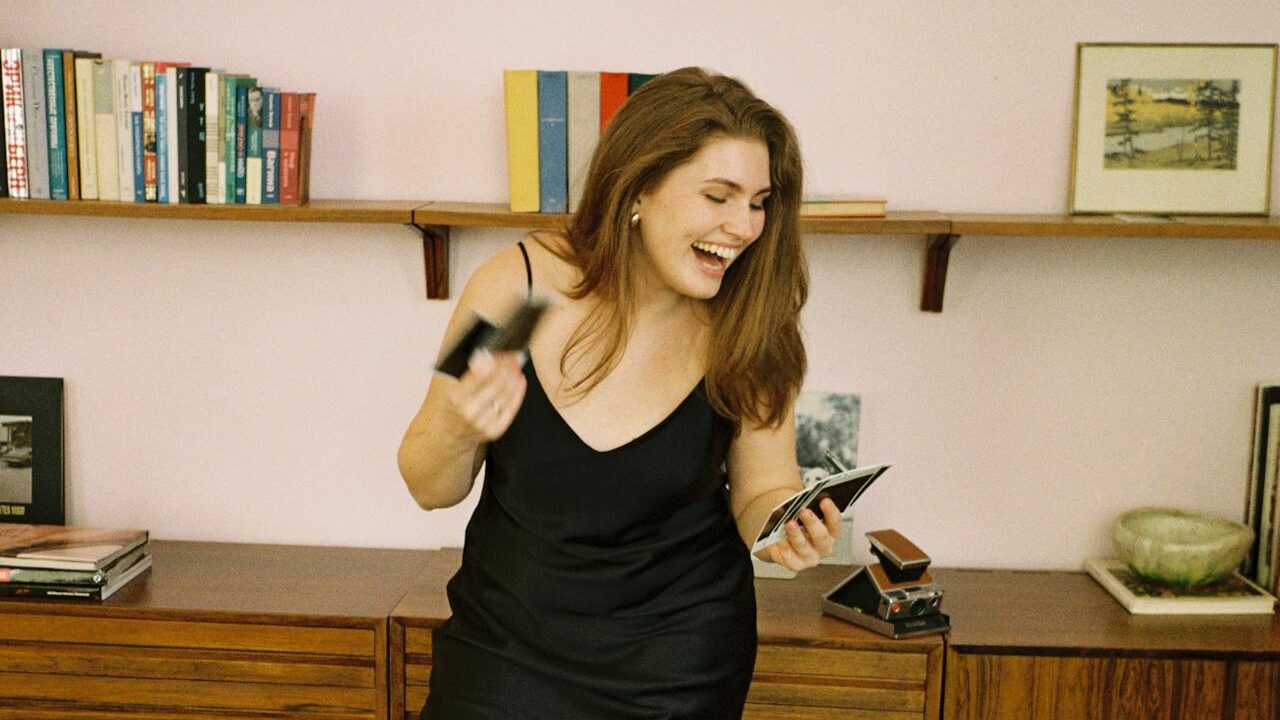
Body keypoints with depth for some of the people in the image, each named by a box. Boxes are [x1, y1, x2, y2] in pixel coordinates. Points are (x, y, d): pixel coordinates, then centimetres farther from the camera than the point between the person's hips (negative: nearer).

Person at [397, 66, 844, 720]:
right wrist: (456, 432, -26)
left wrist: (784, 524, -24)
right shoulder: (514, 287, -15)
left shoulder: (747, 326, -14)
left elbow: (761, 488, -2)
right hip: (506, 634, 0)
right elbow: (431, 490, -5)